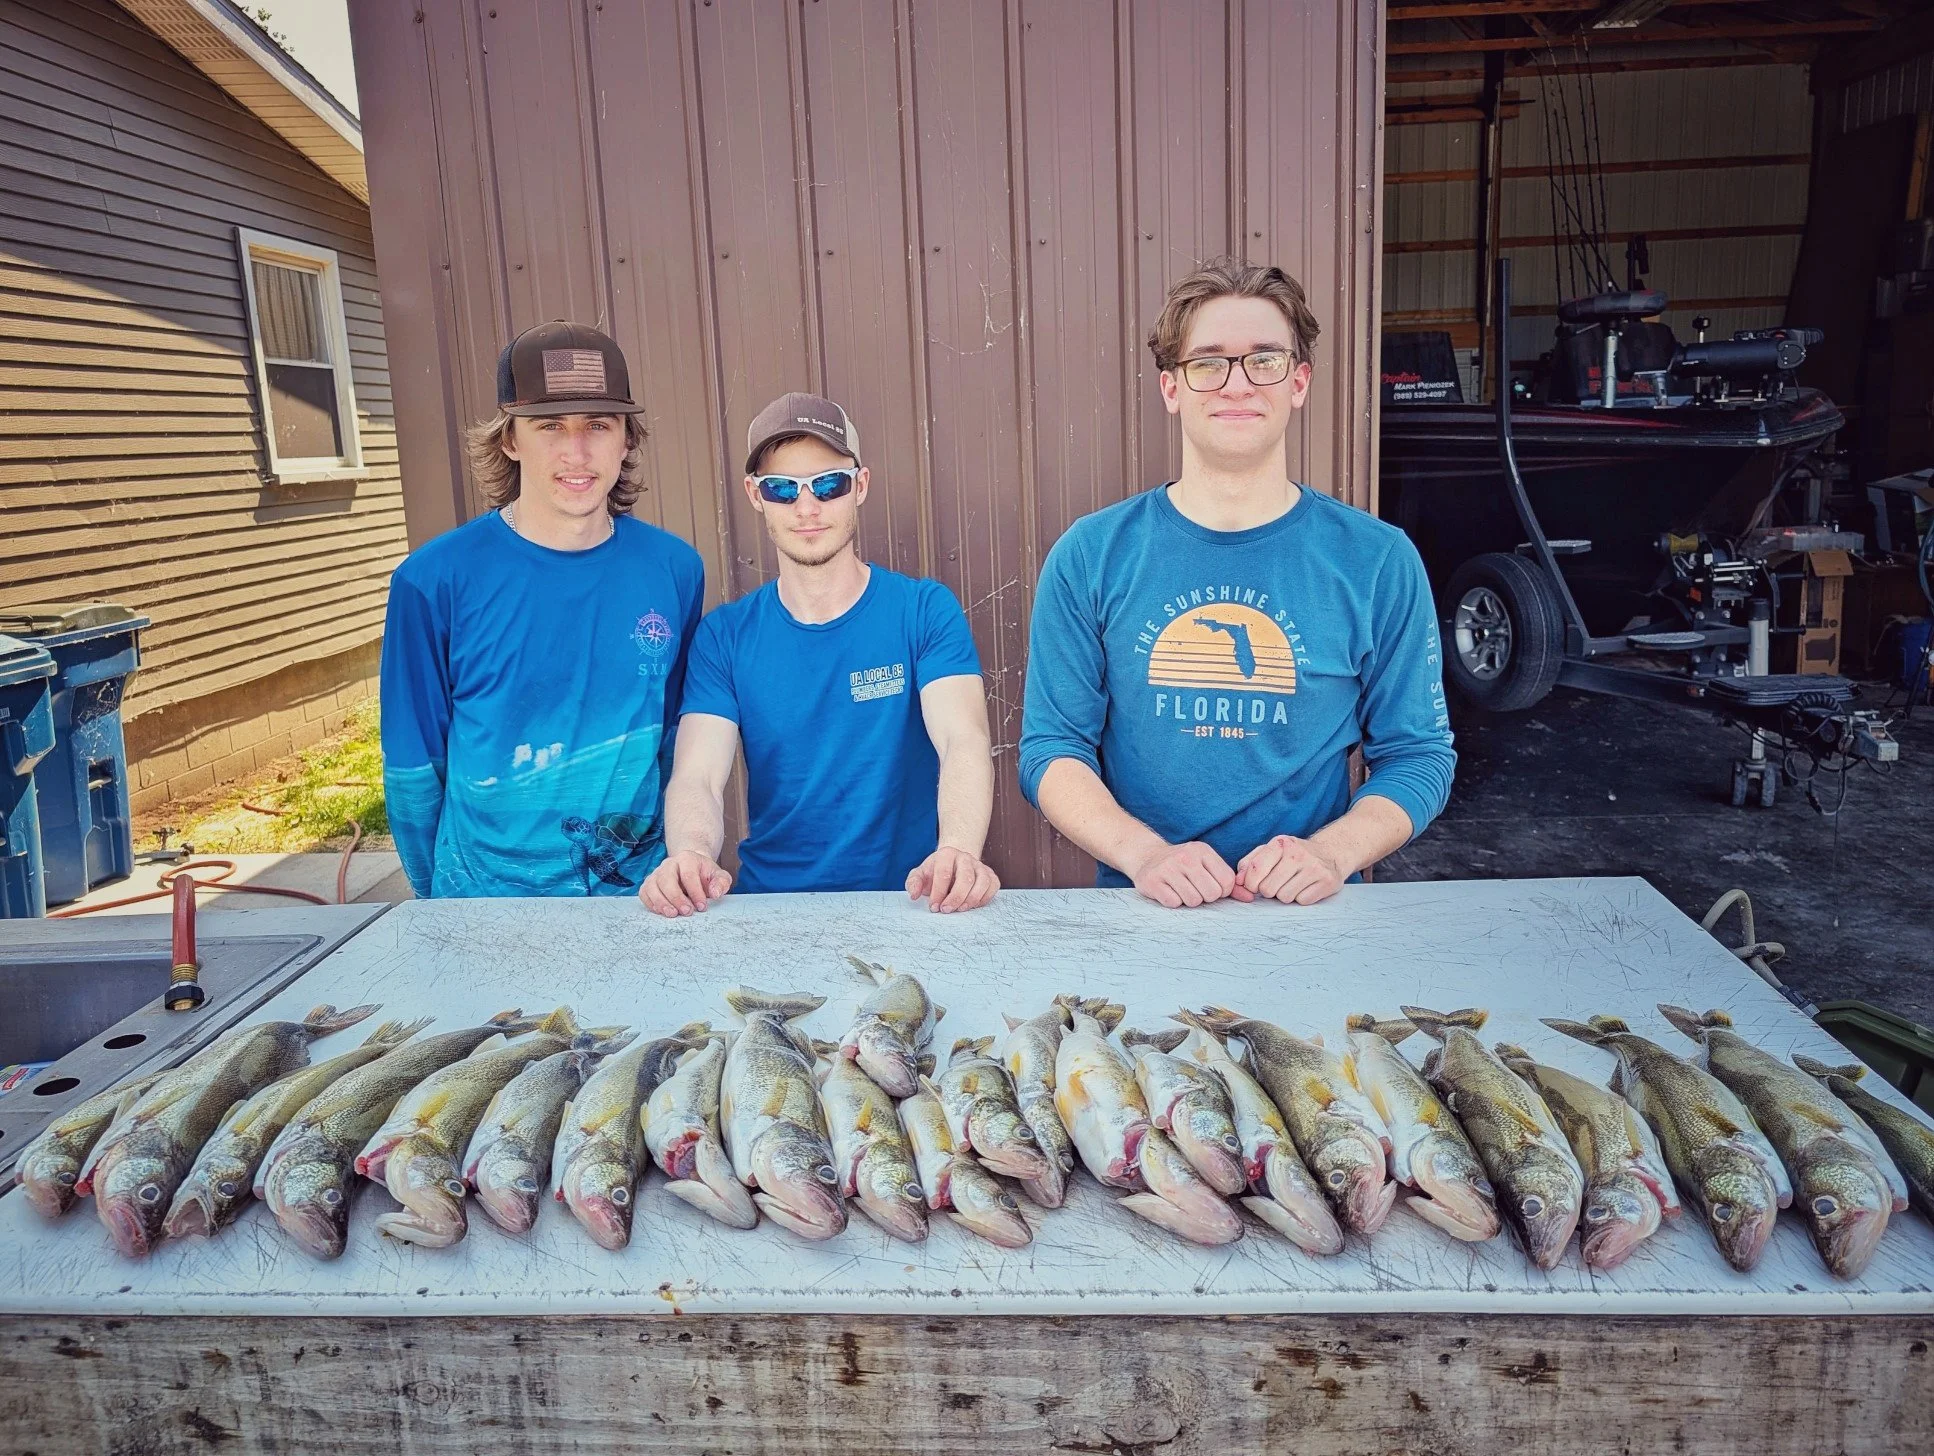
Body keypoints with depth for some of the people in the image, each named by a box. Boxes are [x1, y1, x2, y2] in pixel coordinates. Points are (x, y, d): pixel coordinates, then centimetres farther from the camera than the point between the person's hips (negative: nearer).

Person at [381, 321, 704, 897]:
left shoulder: (674, 569, -5)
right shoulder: (434, 580, -12)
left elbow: (677, 737, 6)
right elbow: (412, 763, -3)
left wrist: (674, 861, 8)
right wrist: (437, 896, 3)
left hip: (638, 892, 2)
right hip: (487, 900, -2)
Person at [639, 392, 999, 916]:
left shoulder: (926, 611, 1)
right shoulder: (724, 635, 6)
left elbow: (964, 743, -13)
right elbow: (696, 776, -5)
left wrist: (959, 852, -34)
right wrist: (692, 855, -29)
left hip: (911, 907, 0)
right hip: (771, 908, 1)